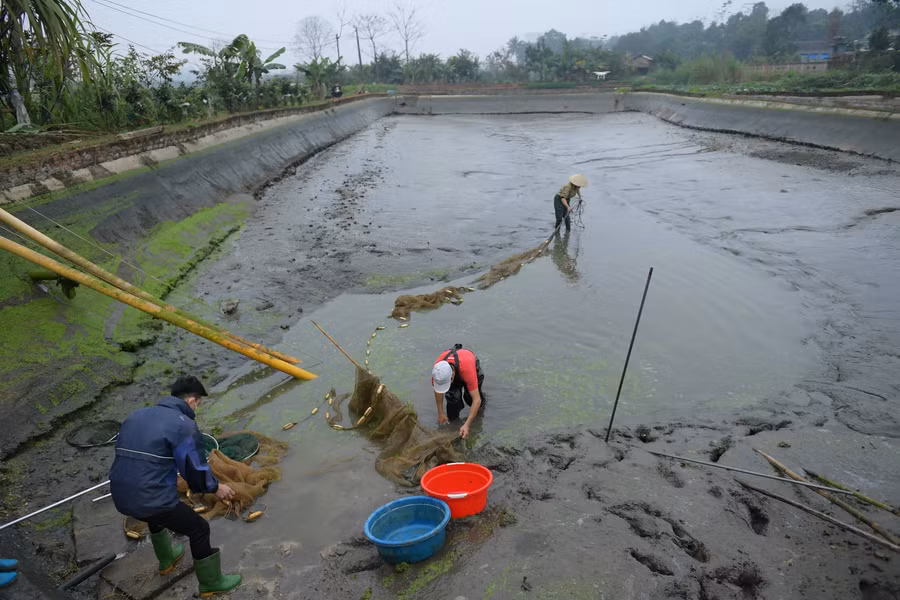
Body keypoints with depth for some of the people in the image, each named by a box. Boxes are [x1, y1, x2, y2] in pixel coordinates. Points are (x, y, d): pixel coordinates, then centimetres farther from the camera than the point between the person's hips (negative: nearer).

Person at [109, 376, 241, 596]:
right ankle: (211, 582, 28)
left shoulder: (136, 415, 11)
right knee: (199, 529, 13)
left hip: (122, 497, 8)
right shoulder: (184, 425, -14)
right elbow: (196, 471, -13)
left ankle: (167, 560, 58)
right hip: (153, 500, -8)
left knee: (156, 515, 39)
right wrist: (215, 487, 7)